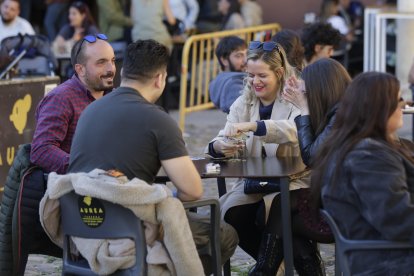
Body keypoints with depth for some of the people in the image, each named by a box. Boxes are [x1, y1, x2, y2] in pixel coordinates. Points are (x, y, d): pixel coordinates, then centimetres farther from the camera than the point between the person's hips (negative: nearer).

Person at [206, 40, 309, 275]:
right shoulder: (242, 104, 8)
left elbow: (297, 129, -30)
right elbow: (221, 141, -4)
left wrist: (252, 126, -43)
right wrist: (218, 147, -31)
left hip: (292, 182, -4)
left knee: (271, 210, -34)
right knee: (231, 214, -23)